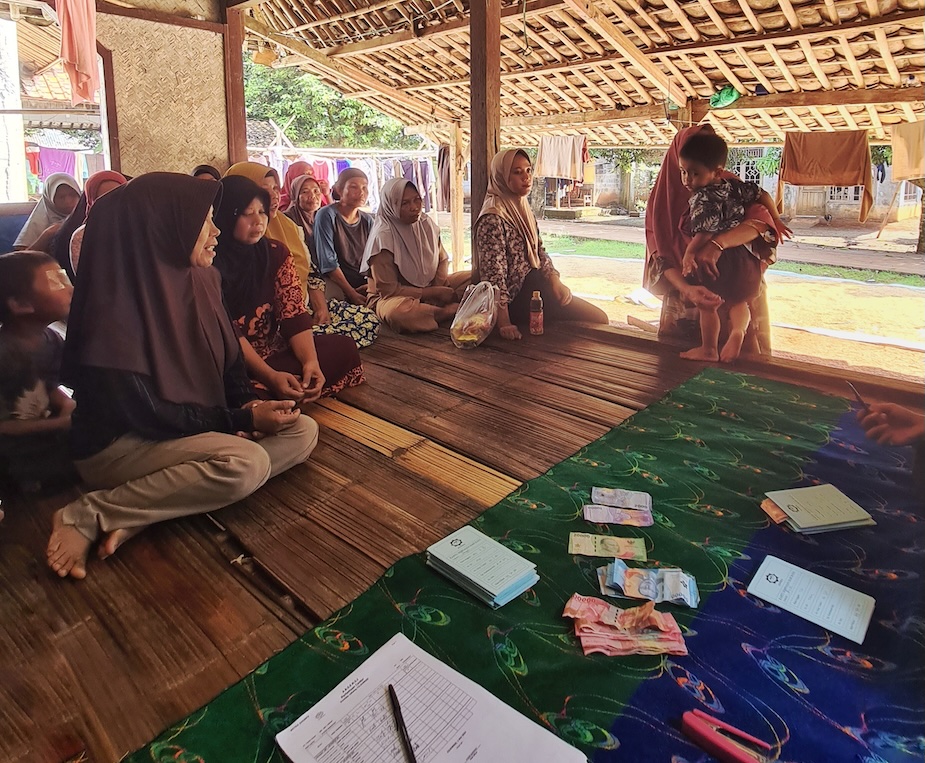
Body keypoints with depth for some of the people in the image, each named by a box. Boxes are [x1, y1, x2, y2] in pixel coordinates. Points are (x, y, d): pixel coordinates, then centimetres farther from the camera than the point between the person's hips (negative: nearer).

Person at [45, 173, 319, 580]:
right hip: (116, 445, -9)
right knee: (248, 464, -31)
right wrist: (242, 419, -21)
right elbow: (143, 413, -22)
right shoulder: (116, 305, -22)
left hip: (194, 425, 9)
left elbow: (229, 358, 10)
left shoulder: (199, 280, 1)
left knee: (303, 432, -8)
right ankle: (87, 515, -15)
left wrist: (249, 402, -11)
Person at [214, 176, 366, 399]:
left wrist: (311, 361, -23)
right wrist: (270, 376, -30)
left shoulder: (276, 253, 3)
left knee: (344, 347, -14)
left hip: (275, 351, 6)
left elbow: (294, 315, -5)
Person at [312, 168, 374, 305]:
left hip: (364, 285, 6)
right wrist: (352, 293, -17)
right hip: (336, 284, -5)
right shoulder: (327, 215, -5)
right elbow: (328, 262, -12)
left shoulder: (367, 220, 12)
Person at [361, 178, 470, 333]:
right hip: (392, 297, -5)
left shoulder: (426, 223, -2)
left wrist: (440, 287, -11)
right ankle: (450, 311, -20)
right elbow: (388, 290, -19)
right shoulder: (382, 237, -19)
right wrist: (434, 293, -20)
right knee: (397, 312, -41)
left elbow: (442, 259, 11)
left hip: (431, 287, 6)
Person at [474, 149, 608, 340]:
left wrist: (554, 280, -4)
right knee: (597, 319, -7)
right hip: (518, 298, -9)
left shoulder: (524, 210, 11)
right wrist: (504, 323, -29)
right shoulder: (493, 220, -19)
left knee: (599, 317, 5)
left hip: (536, 286, 9)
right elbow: (494, 275, -24)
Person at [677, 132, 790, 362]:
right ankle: (738, 329, -4)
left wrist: (688, 254, -13)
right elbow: (763, 195, 18)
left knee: (707, 305, 8)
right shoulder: (734, 186, 8)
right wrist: (776, 221, 29)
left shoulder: (703, 199, -16)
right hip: (743, 258, 8)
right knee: (737, 300, 23)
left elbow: (704, 233, -23)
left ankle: (709, 349, 17)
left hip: (716, 259, -8)